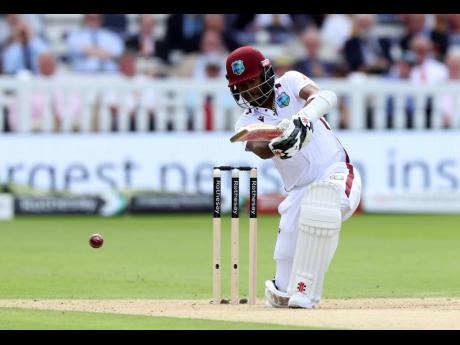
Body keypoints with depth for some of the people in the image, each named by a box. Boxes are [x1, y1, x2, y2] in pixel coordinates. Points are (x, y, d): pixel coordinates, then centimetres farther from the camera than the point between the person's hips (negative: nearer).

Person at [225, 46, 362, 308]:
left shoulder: (290, 82, -1)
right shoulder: (248, 123, 3)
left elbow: (327, 97, -23)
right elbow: (260, 149, -21)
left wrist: (302, 118, -43)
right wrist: (277, 147, -46)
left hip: (337, 172, -3)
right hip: (300, 191, 3)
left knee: (319, 207, -36)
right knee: (287, 256, -13)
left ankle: (303, 295, -28)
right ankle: (282, 292, 23)